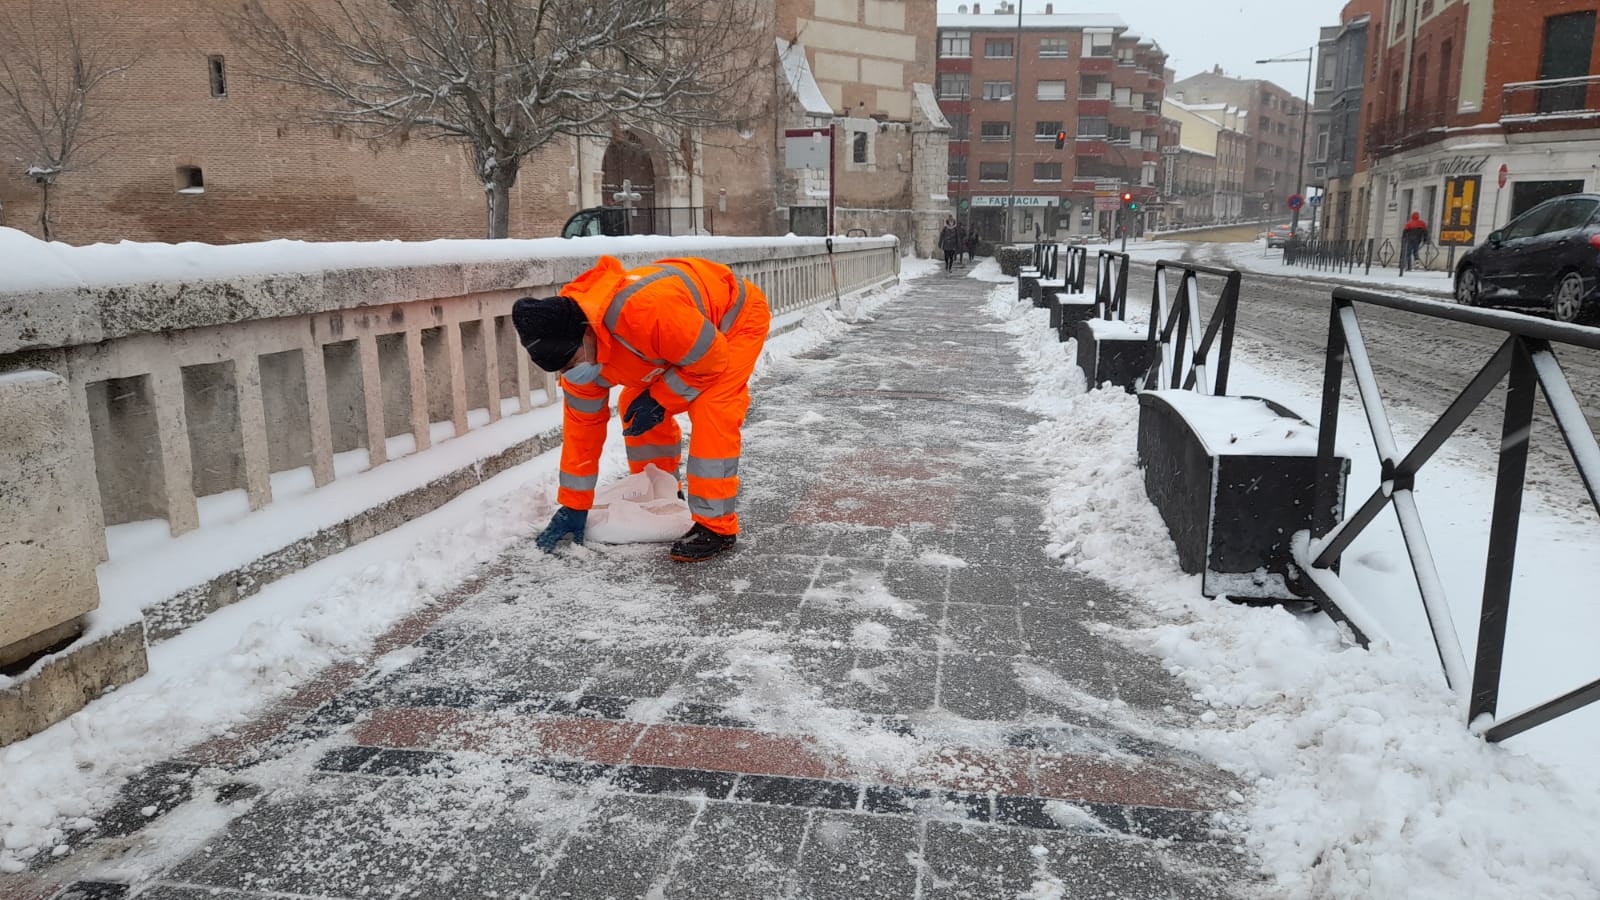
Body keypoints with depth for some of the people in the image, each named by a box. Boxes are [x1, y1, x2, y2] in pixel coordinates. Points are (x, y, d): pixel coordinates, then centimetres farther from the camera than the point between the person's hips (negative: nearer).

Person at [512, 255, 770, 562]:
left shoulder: (646, 310, -43)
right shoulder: (578, 353, -16)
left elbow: (713, 359, -29)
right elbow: (582, 424, -5)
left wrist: (660, 401, -19)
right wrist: (574, 507, -2)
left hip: (738, 315, -7)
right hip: (683, 338, 7)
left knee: (712, 413, -21)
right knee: (634, 407, 4)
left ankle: (716, 527, -11)